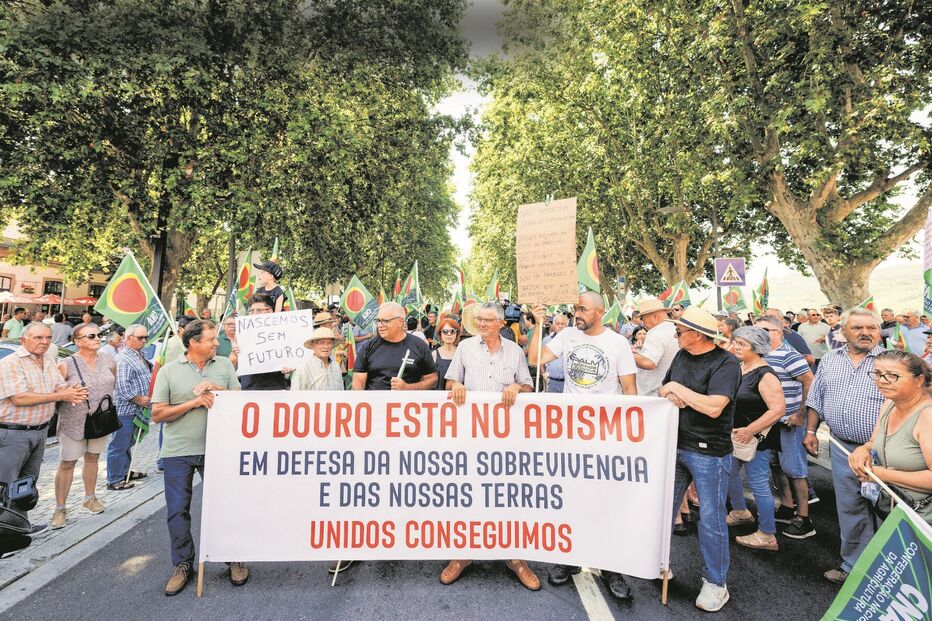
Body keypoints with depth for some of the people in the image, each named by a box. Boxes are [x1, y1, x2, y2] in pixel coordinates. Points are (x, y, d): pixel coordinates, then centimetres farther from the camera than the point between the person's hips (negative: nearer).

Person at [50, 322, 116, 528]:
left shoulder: (109, 359, 1)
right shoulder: (67, 365, -12)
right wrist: (68, 395, -20)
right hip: (74, 422, -4)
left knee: (92, 458, 17)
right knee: (67, 463, 2)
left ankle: (90, 498, 33)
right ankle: (60, 508, 14)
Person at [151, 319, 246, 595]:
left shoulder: (225, 365, 3)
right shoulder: (169, 371, -1)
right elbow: (158, 414, -4)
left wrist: (216, 388, -14)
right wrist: (193, 402, -15)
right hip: (178, 451, 0)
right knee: (177, 510, 8)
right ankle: (183, 564, 27)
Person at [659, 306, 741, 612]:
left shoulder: (726, 363, -16)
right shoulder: (682, 355, 6)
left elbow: (713, 407, -27)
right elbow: (663, 389, 14)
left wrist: (677, 387, -18)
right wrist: (670, 394, -9)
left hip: (709, 452, -7)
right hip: (675, 445, 7)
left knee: (711, 518, 6)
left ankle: (716, 582, 24)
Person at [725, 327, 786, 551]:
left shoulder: (765, 375, -19)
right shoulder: (738, 368, 5)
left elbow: (778, 409, -26)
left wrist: (750, 431, -25)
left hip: (756, 438, -8)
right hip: (736, 435, 9)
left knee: (758, 484, 0)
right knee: (728, 473, 19)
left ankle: (767, 536, 16)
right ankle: (740, 512, 42)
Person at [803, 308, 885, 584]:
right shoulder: (830, 360, 7)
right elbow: (816, 399, 13)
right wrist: (811, 431, 8)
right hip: (842, 448, 4)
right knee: (849, 509, 15)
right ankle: (853, 566, 29)